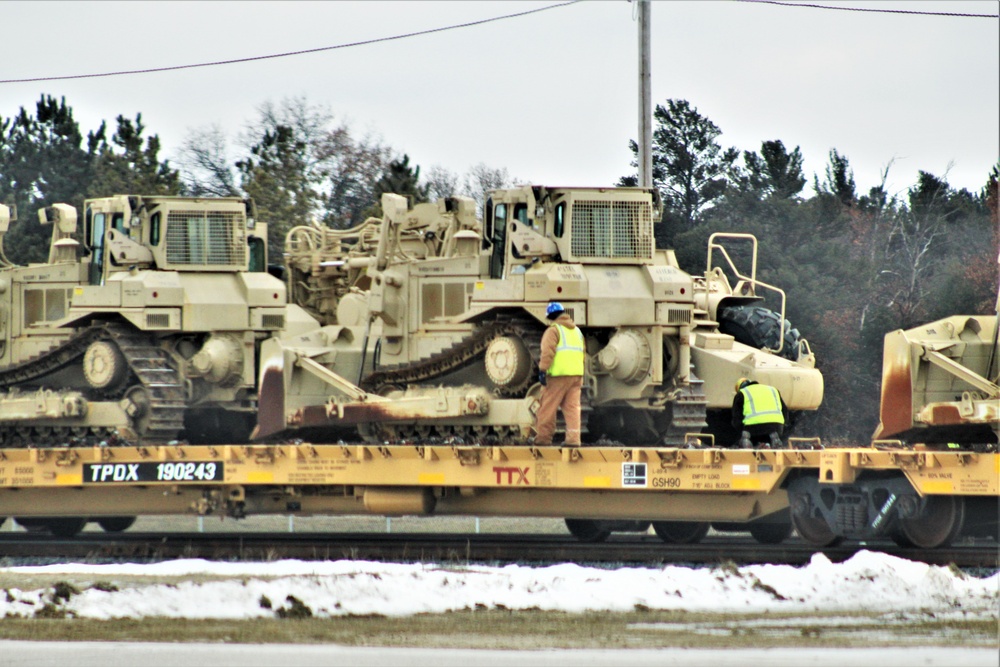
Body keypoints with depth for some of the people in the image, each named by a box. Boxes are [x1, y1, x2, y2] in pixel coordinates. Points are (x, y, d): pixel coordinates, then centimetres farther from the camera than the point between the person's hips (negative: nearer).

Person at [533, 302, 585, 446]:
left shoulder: (553, 330, -3)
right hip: (577, 374, 7)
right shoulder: (576, 330, 19)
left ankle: (542, 438, 0)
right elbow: (583, 353, 23)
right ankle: (573, 438, -6)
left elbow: (548, 351, -15)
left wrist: (542, 370, -16)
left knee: (547, 407, -1)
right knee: (572, 407, 4)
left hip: (558, 375, -7)